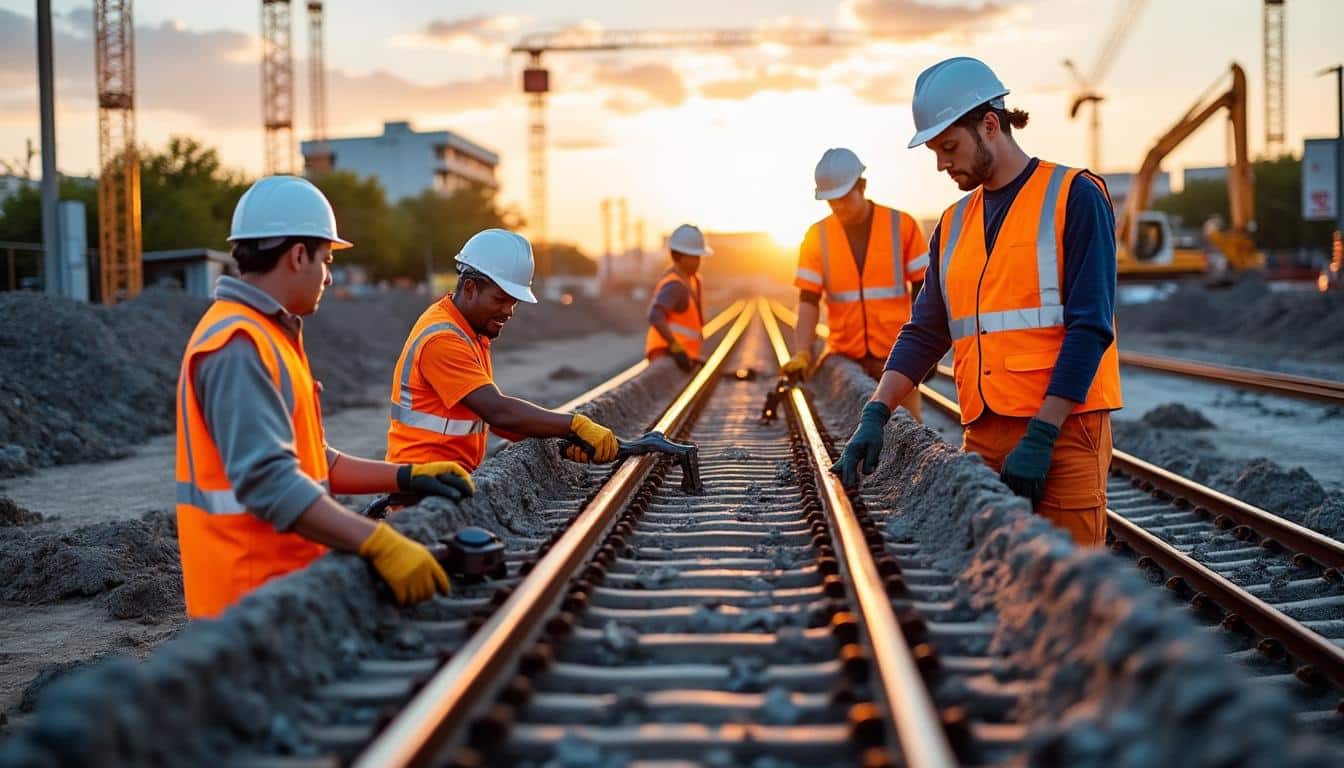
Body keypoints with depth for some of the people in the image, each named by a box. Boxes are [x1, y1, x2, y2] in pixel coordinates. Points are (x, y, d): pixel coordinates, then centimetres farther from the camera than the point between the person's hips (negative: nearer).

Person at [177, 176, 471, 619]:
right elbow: (268, 479, -29)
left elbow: (309, 462, 22)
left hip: (287, 580, 10)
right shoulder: (239, 345, -18)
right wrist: (379, 544, -36)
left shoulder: (268, 335, 17)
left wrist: (405, 477, 11)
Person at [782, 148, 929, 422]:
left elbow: (922, 290, 1)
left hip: (896, 355, -1)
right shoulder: (817, 236, -1)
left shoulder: (901, 225, -4)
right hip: (844, 357, 2)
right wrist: (802, 353, -17)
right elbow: (808, 301, -3)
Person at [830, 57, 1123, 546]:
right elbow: (925, 333, 15)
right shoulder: (954, 225, 16)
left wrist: (1041, 435, -16)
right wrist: (875, 414, 0)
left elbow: (1090, 327, -10)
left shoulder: (1073, 196, -3)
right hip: (983, 435, 6)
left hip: (1062, 431, -5)